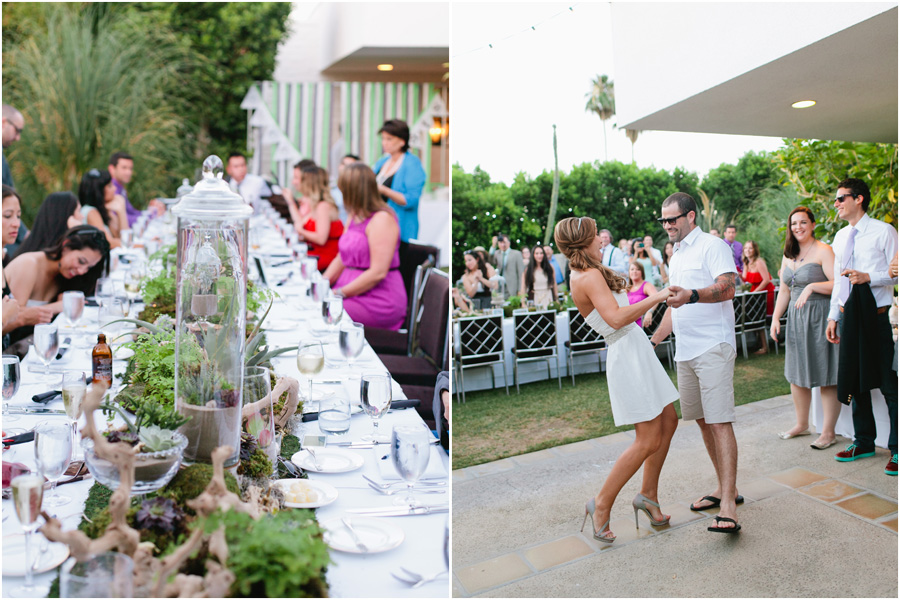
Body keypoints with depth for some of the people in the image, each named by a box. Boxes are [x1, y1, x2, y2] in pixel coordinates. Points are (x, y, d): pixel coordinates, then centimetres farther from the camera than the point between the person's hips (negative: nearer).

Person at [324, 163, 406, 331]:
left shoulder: (382, 219, -12)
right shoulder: (354, 216, 17)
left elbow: (378, 272, -20)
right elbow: (341, 259, 20)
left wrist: (339, 293, -17)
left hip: (379, 301, -8)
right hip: (351, 290, 9)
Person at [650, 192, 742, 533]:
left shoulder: (712, 246, -5)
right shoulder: (676, 256, 21)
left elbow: (727, 288, -21)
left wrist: (691, 295, -38)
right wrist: (652, 340, 23)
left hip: (713, 347, -9)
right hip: (685, 351, 9)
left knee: (719, 422, -13)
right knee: (703, 421, 11)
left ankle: (728, 505, -15)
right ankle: (725, 488, 22)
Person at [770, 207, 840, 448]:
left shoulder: (823, 251, -8)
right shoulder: (788, 256, 14)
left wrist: (812, 286, -26)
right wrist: (775, 318, 12)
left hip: (820, 316, -7)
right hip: (796, 318, 7)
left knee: (826, 376, -1)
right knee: (796, 374, 13)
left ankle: (828, 432, 8)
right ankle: (802, 424, 28)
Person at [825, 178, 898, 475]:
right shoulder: (841, 237, 16)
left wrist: (869, 277, -22)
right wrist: (833, 317, 16)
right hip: (848, 315, 6)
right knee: (854, 380, 12)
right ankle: (863, 441, 25)